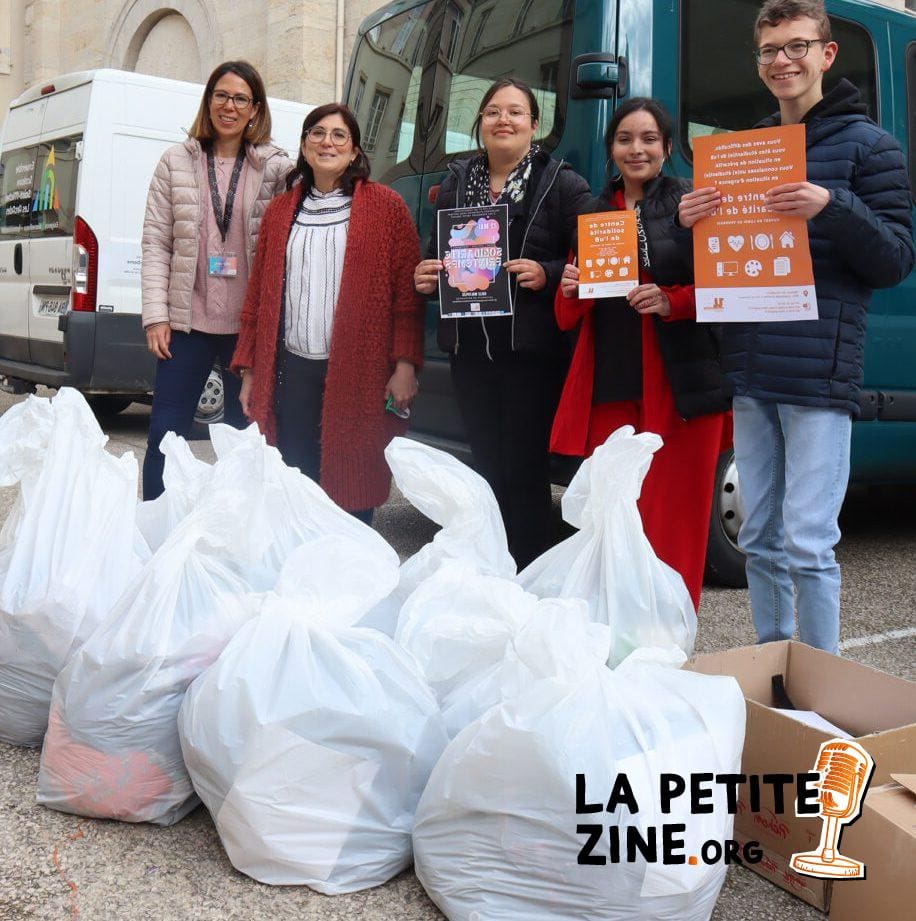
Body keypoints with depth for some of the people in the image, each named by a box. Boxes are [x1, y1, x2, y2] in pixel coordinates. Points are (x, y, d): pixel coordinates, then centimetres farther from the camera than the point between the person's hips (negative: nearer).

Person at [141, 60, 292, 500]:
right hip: (188, 321, 1)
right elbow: (156, 242, 4)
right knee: (166, 435, 4)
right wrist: (156, 314, -3)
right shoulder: (177, 162, 6)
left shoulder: (277, 169, 2)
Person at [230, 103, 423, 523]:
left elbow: (407, 291, -2)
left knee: (352, 489, 1)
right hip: (292, 369, 4)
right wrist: (249, 369, 11)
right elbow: (258, 295, 15)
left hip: (357, 373, -3)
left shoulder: (386, 206, 4)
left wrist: (404, 365, -9)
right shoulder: (280, 210, 15)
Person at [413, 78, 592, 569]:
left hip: (531, 349, -5)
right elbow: (436, 257, 22)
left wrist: (546, 275, -20)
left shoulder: (562, 184, 1)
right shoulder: (455, 183, 15)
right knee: (487, 467, 11)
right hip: (469, 347, 5)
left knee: (524, 472, -2)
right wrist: (425, 278, 1)